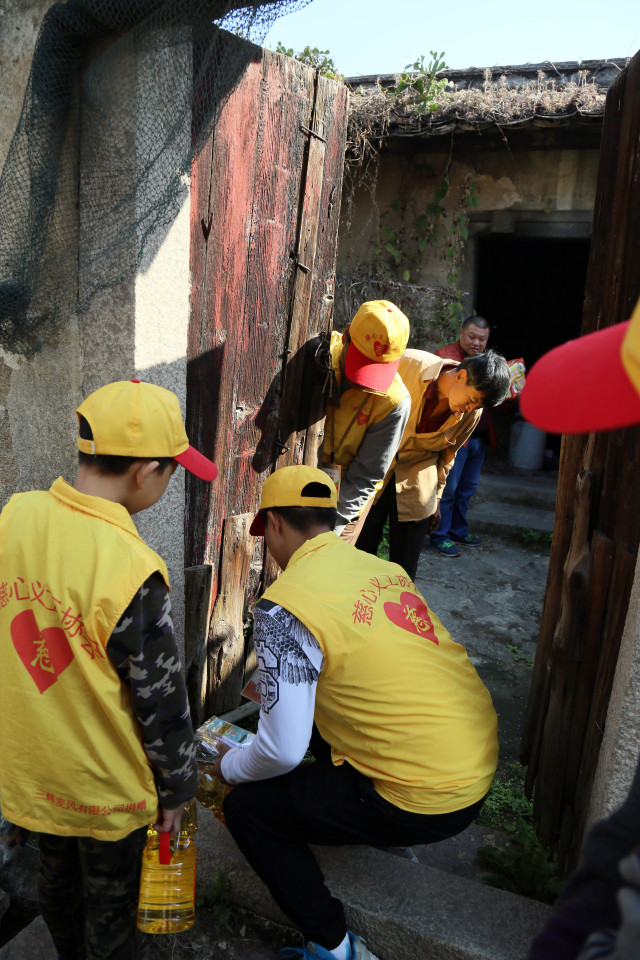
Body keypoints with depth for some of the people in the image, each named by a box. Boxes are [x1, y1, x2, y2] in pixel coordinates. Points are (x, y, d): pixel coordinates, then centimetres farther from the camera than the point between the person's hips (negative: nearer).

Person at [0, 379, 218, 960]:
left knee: (57, 875, 31)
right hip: (102, 785, -6)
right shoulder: (129, 571, -34)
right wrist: (176, 789, -4)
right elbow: (161, 701, -22)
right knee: (110, 901, 22)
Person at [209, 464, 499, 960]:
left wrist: (228, 767, 8)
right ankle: (377, 828, 41)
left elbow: (282, 751, -15)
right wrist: (284, 685, 31)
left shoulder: (284, 604, -17)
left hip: (430, 801, -8)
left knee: (247, 809, 7)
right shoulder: (385, 568, 5)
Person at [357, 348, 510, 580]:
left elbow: (447, 455, 8)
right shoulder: (408, 364, -19)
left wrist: (436, 498, 15)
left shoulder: (471, 414, -9)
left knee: (404, 571, 6)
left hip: (416, 493, 2)